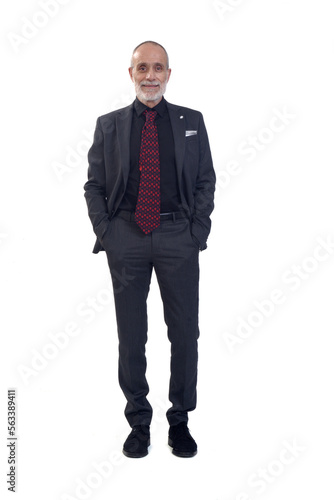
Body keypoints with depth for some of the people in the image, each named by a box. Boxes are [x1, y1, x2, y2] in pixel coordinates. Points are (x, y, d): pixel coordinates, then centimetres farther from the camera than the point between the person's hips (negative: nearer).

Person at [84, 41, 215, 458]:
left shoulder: (192, 122, 9)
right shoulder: (109, 125, 9)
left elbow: (206, 181, 8)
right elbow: (94, 185, 9)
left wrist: (198, 229, -4)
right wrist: (104, 231, -3)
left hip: (179, 237, 0)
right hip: (126, 238, 0)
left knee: (185, 332, 6)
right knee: (131, 336, 6)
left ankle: (180, 421, 24)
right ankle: (139, 422, 23)